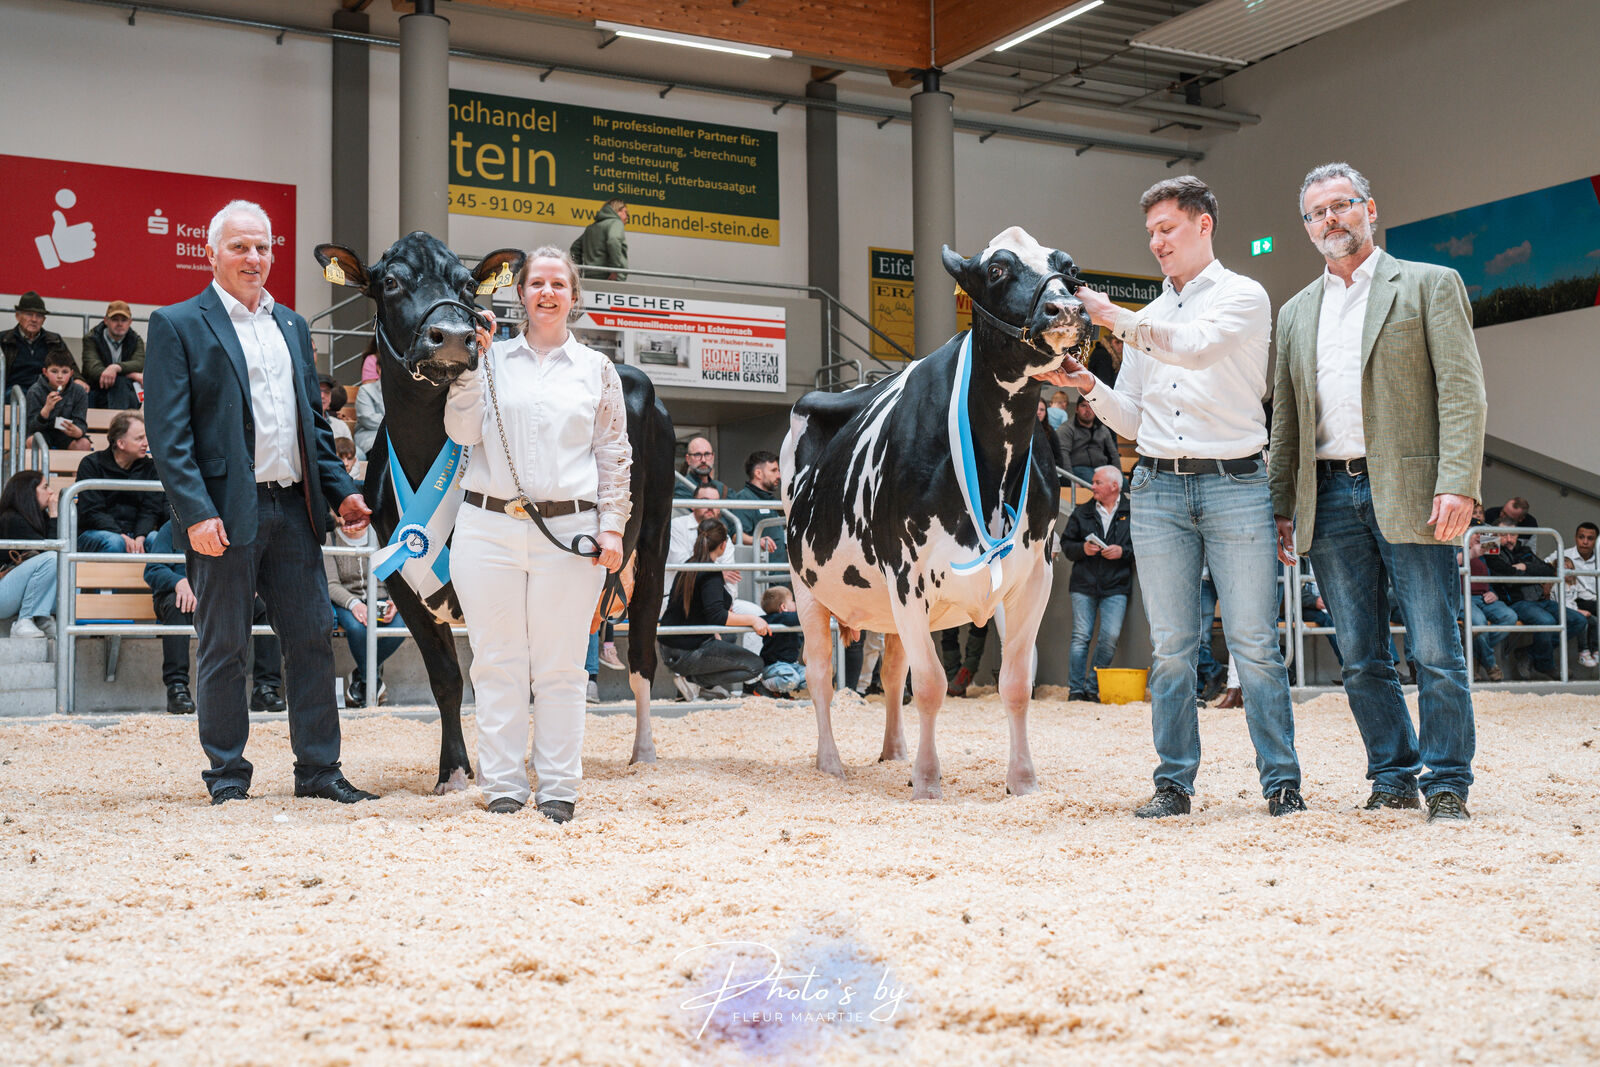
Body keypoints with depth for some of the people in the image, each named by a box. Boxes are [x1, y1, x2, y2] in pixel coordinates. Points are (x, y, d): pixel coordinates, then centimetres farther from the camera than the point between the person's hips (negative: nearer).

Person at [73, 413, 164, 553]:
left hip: (134, 532, 3)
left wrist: (140, 538, -18)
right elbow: (92, 512, -9)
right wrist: (122, 536, -24)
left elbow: (151, 510, 3)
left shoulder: (148, 467, 9)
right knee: (114, 542, -36)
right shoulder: (91, 464, -2)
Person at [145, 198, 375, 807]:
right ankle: (227, 777, 15)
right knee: (223, 648, 4)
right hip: (224, 514, -5)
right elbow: (168, 432, -9)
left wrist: (341, 491, 9)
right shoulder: (177, 325, -2)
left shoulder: (292, 327, 17)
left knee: (312, 638, 7)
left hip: (294, 509, 6)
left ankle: (319, 770, 16)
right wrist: (196, 513, -18)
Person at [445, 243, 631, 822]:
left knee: (561, 666, 2)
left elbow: (615, 456, 12)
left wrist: (612, 527, 3)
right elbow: (462, 432, 0)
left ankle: (559, 789, 10)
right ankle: (503, 789, 10)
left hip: (570, 531, 0)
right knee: (498, 664, 2)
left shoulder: (597, 369, 11)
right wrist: (473, 360, -5)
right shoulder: (491, 360, 10)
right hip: (490, 528, 0)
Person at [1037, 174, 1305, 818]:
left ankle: (1282, 782, 4)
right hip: (1156, 488, 5)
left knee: (1253, 642, -4)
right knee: (1170, 645, 4)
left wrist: (1117, 320, -13)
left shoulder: (1243, 296, 4)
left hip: (1235, 483, -4)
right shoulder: (1147, 319, 20)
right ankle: (1174, 783, 9)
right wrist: (1087, 385, 3)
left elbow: (1198, 347, -17)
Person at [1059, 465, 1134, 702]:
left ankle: (1093, 687, 3)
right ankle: (1075, 689, 1)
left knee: (1111, 636, -10)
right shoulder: (1082, 512, 13)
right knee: (1081, 636, -4)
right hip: (1084, 584, 2)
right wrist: (1082, 548, -5)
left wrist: (1122, 551, -10)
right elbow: (1066, 543, 14)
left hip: (1116, 587, -1)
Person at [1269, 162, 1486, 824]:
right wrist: (1280, 507, 10)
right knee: (1362, 659, 7)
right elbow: (1285, 421, 18)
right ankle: (1393, 777, 17)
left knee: (1435, 651, -4)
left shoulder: (1429, 285, 5)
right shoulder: (1296, 312, 19)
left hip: (1406, 492, -4)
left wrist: (1458, 485, -15)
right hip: (1330, 497, 4)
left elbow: (1463, 392, -4)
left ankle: (1447, 783, 7)